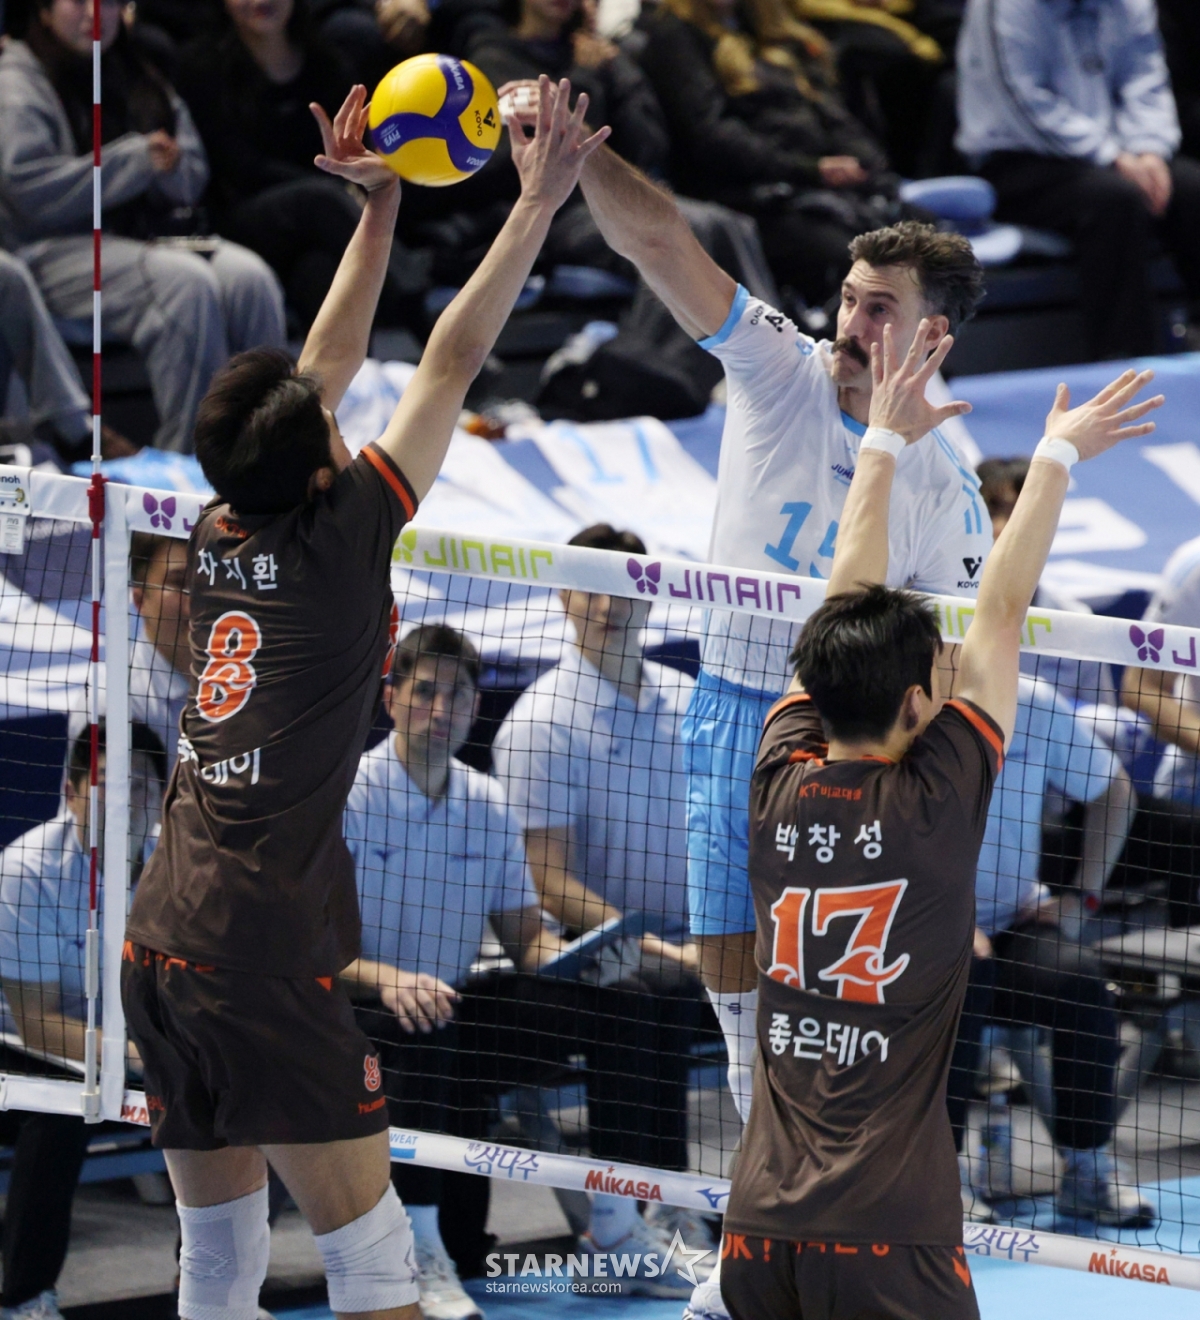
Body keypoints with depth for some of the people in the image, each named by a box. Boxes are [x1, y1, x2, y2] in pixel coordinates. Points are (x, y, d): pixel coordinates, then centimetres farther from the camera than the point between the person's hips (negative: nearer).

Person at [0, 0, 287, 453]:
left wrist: (168, 167, -6)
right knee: (185, 282, -33)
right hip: (58, 250, -6)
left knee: (249, 276, -24)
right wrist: (134, 161, -10)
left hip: (150, 234, 6)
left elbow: (192, 181, 20)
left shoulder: (142, 83, 22)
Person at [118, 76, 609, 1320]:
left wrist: (380, 207, 25)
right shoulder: (335, 540, -7)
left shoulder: (218, 533, 9)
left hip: (160, 940, 7)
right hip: (266, 952, -7)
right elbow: (449, 364, -3)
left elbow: (324, 365, 21)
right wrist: (540, 200, 2)